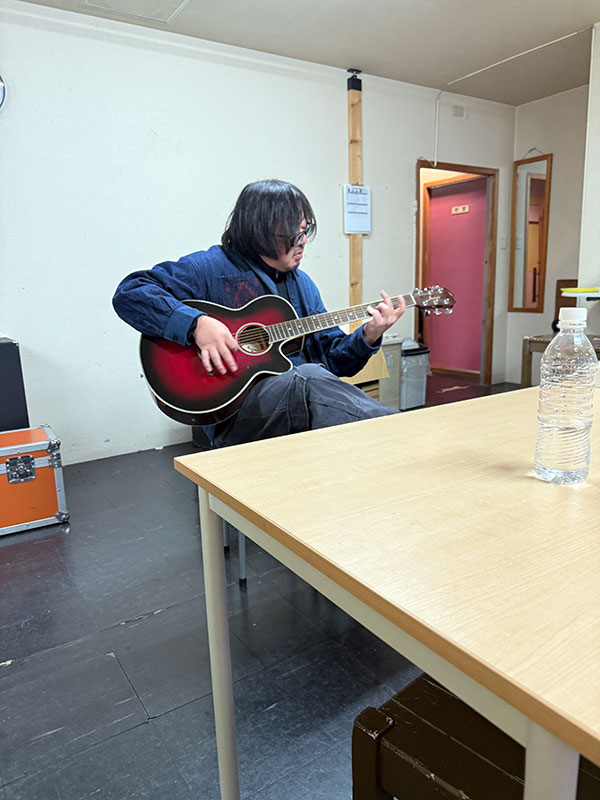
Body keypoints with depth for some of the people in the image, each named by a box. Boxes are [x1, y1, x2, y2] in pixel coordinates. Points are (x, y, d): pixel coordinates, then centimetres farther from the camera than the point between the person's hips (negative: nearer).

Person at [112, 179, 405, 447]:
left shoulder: (302, 283, 21)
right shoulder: (212, 267, 0)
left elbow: (333, 359, 21)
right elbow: (129, 293, -8)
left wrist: (368, 336, 1)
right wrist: (197, 323, -22)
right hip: (233, 411, -5)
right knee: (308, 378, -35)